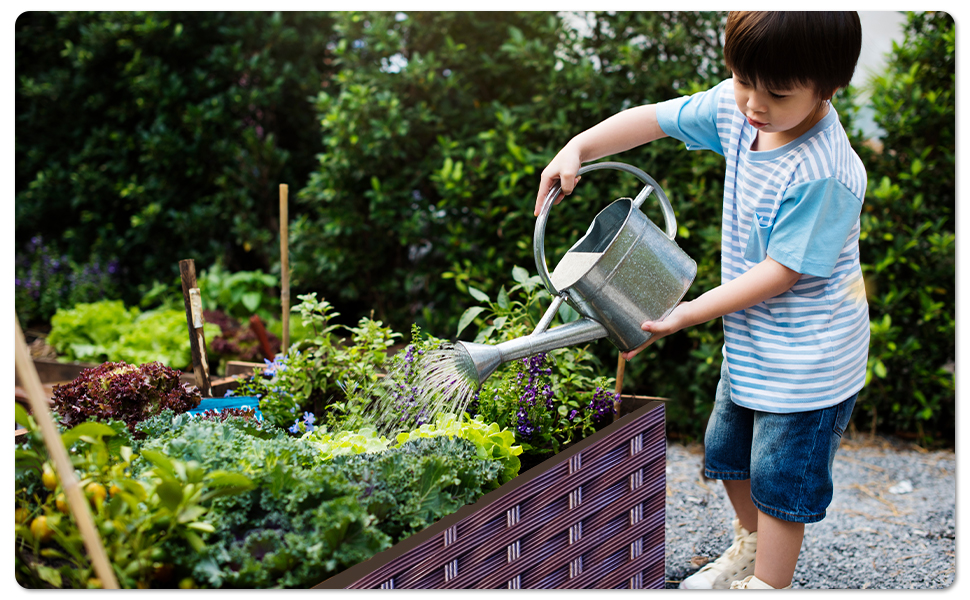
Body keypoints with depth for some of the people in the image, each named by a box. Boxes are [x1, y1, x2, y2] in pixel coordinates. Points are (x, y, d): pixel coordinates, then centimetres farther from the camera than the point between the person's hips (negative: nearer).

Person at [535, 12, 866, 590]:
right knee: (728, 451, 24)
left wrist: (690, 313, -23)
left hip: (806, 361, -8)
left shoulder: (825, 175, -31)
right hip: (751, 343, 9)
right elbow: (653, 119, 1)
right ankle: (749, 548, 47)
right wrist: (576, 149, -12)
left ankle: (767, 584, 21)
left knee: (779, 478, 4)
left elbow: (784, 269, -26)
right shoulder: (736, 107, -9)